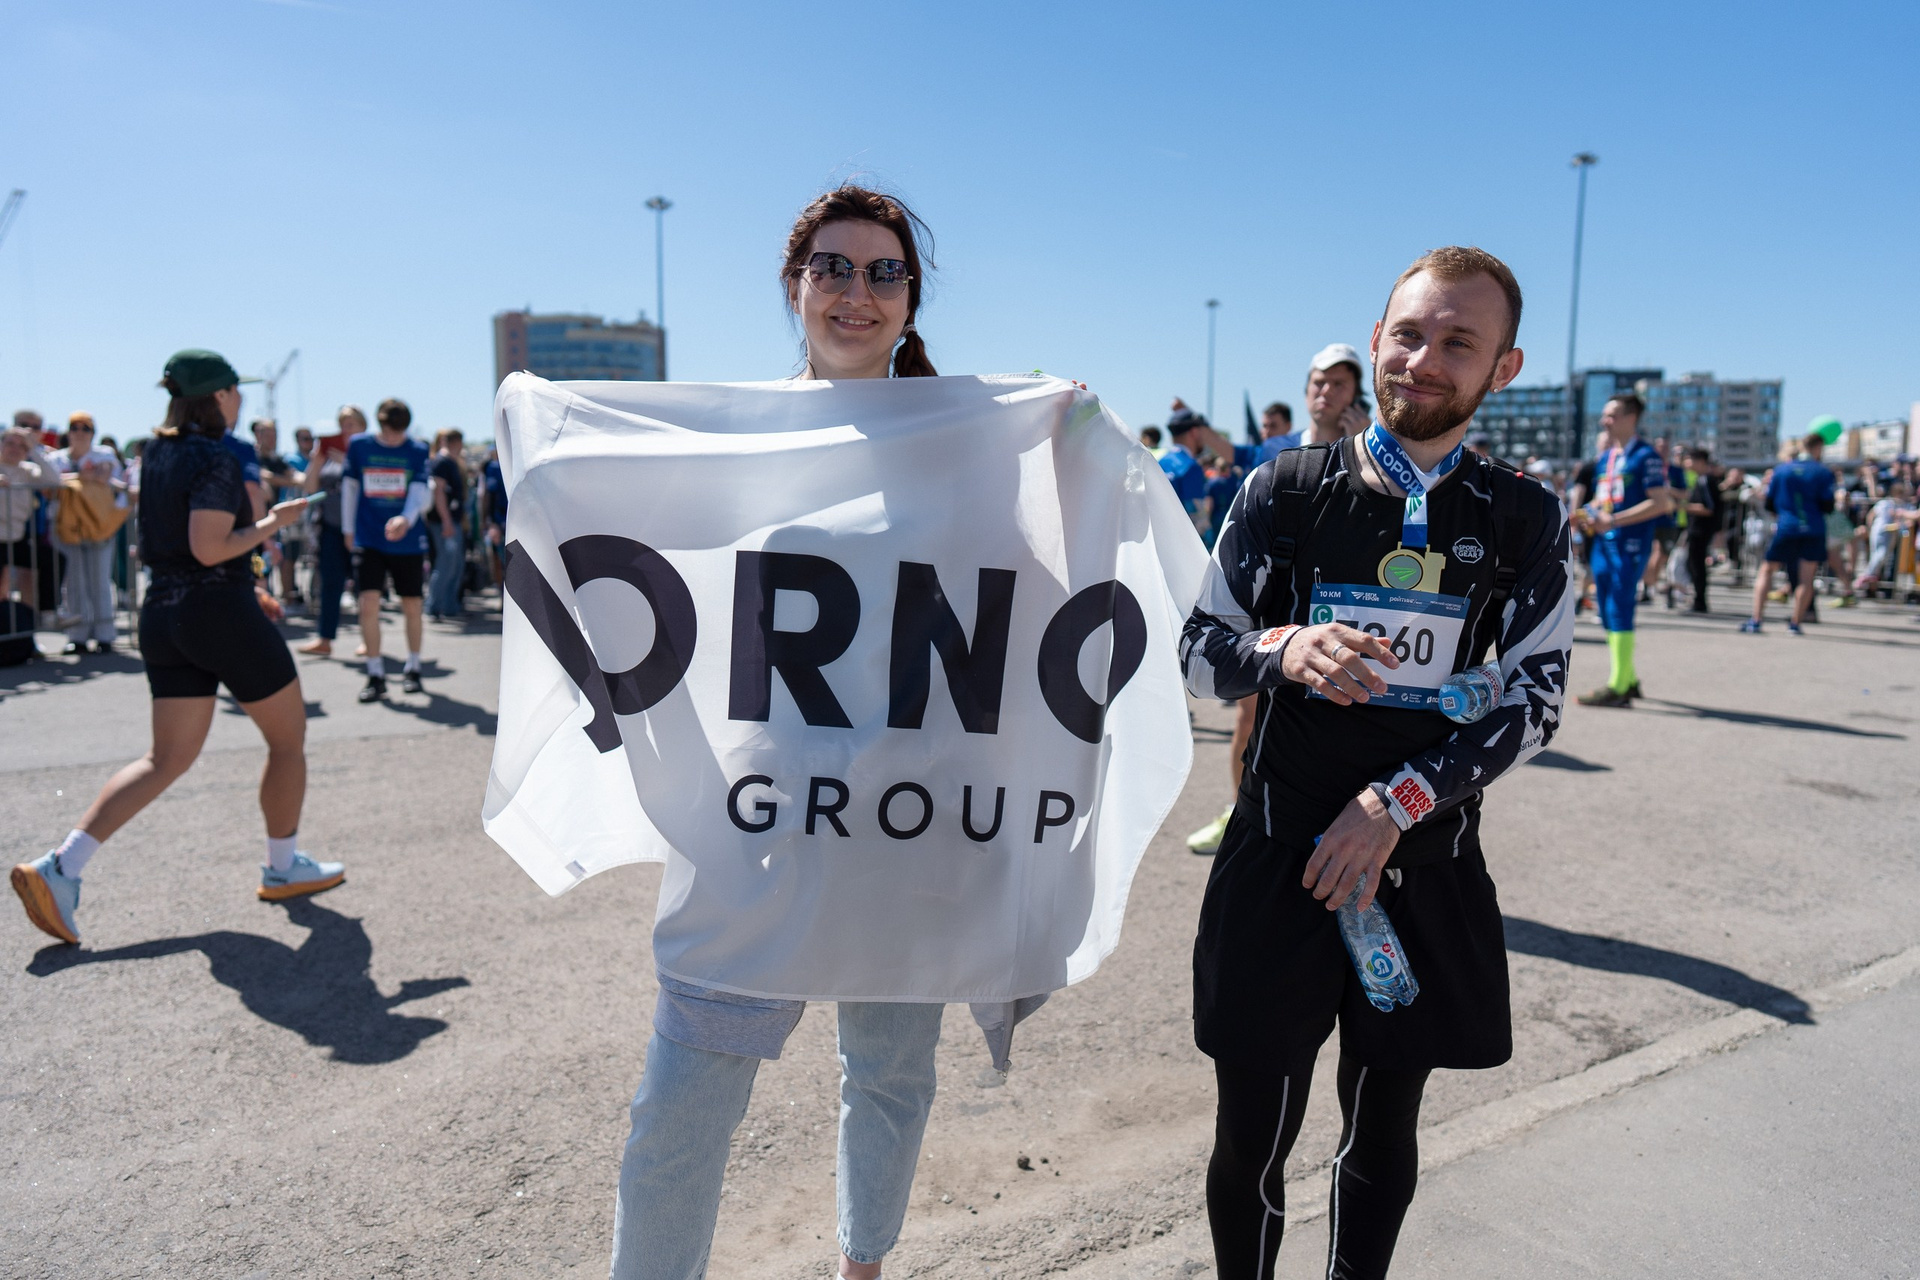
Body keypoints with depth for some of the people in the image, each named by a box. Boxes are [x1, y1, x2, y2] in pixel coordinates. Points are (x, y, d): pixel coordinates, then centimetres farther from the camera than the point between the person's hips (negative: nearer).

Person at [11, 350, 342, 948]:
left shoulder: (158, 452, 12)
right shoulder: (216, 460, -14)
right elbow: (209, 548, -21)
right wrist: (273, 523, -10)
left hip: (163, 615, 8)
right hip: (221, 611, -8)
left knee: (166, 759, 10)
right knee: (289, 735, 9)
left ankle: (60, 867, 0)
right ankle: (283, 868, 19)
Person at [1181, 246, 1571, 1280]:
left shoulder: (1527, 521, 1)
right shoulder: (1285, 490, -2)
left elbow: (1535, 698, -2)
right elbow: (1197, 653, 1)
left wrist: (1396, 804, -14)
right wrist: (1284, 651, -21)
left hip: (1426, 867, 1)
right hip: (1279, 859, -1)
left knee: (1382, 1136, 17)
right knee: (1252, 1139, 7)